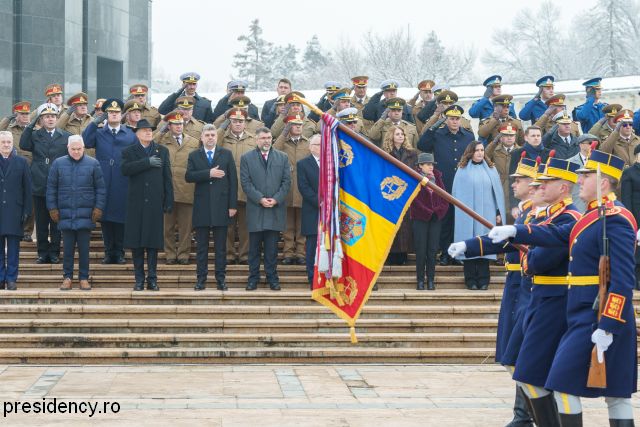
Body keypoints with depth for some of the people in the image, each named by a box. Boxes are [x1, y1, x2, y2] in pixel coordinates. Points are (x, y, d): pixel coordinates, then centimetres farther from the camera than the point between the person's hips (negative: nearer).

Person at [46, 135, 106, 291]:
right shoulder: (58, 164, 4)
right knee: (68, 248, 4)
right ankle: (67, 277, 12)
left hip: (85, 215, -1)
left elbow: (101, 188, 4)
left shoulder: (93, 164, 2)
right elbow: (51, 188, 7)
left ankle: (84, 278, 11)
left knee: (84, 248, 3)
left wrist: (99, 208, -4)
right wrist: (53, 208, 2)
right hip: (65, 214, 1)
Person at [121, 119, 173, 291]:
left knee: (154, 241, 0)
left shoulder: (162, 151, 11)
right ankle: (139, 279, 7)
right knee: (136, 241, 0)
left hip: (155, 203, 1)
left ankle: (152, 279, 5)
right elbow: (125, 169, -14)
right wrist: (147, 162, -19)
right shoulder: (129, 152, 6)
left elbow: (167, 177, 8)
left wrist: (169, 201, 2)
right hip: (136, 203, -1)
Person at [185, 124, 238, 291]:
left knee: (221, 246, 2)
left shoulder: (226, 154, 7)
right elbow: (188, 176, -7)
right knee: (202, 246, 4)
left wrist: (233, 205, -4)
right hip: (201, 207, 0)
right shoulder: (194, 155, 8)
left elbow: (233, 180, 3)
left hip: (221, 206, 0)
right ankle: (201, 279, 8)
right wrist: (209, 173, -18)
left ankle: (221, 279, 7)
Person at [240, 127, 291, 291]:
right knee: (254, 247, 4)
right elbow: (246, 182, -2)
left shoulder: (282, 158, 10)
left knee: (272, 247, 4)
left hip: (276, 209, 1)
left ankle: (272, 278, 10)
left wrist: (276, 199, -9)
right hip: (255, 209, -1)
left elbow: (286, 181, 4)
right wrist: (260, 199, -13)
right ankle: (253, 278, 10)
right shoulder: (246, 158, 5)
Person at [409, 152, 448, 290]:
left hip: (436, 219, 4)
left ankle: (431, 280, 6)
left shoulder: (437, 179, 12)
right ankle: (420, 280, 2)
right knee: (421, 250, -3)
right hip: (420, 219, -4)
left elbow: (445, 199, 8)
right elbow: (415, 201, -9)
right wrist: (428, 213, -12)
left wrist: (438, 211, -7)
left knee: (432, 250, 2)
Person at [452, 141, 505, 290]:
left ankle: (483, 280, 2)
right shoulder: (463, 170, 6)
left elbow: (497, 191, 9)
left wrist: (499, 212, 3)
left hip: (486, 214, 1)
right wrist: (462, 207, 0)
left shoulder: (490, 169, 10)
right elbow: (456, 192, 8)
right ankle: (470, 280, 1)